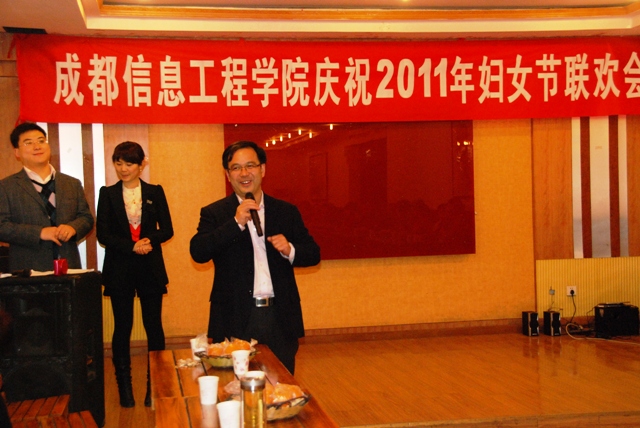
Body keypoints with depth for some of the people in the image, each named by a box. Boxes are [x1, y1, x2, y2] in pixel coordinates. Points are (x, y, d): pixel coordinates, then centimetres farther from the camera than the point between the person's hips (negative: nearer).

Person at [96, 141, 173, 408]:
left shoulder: (155, 192, 6)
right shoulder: (108, 194, 5)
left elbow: (167, 230, 4)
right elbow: (102, 234, -2)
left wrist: (149, 240, -17)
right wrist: (131, 246, -16)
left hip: (150, 268, 0)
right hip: (119, 270, 0)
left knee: (154, 326, 1)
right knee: (122, 327, 4)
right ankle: (124, 386, 14)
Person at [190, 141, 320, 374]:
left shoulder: (287, 211, 10)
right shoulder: (214, 213, 3)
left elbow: (313, 254, 12)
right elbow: (197, 252, -11)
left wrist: (290, 250, -10)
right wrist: (236, 223, -19)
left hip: (280, 317, 2)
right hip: (235, 320, -2)